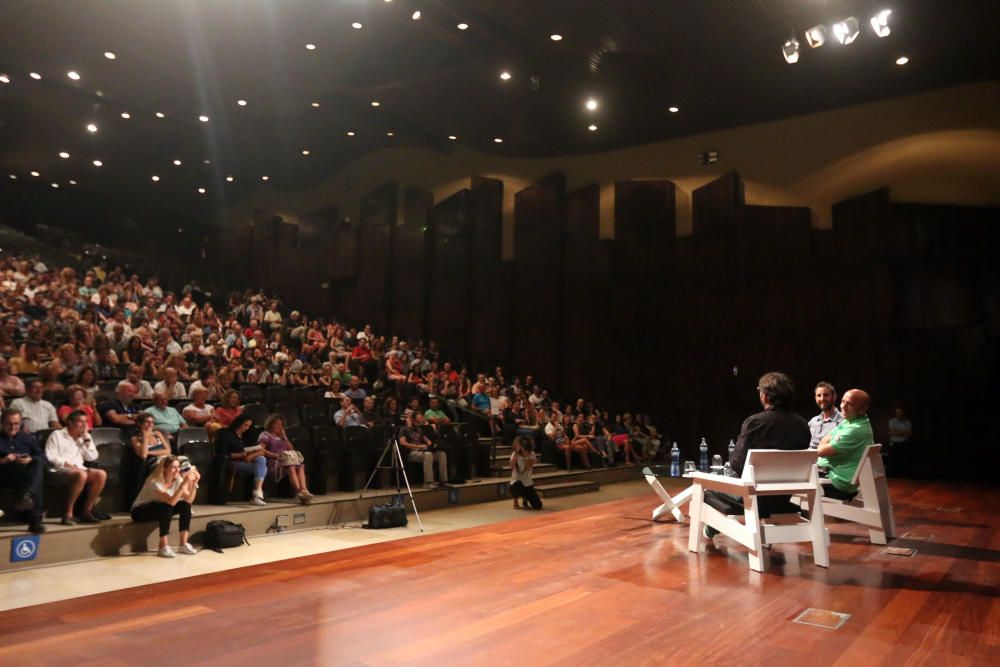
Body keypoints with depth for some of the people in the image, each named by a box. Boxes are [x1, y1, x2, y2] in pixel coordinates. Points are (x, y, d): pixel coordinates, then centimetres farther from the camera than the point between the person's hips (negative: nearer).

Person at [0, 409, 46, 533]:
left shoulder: (28, 437, 27)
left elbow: (42, 457, 14)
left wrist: (30, 460, -9)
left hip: (28, 474, 2)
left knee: (38, 462, -34)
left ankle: (26, 496, -57)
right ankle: (35, 520, -45)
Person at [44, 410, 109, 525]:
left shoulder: (83, 438, 24)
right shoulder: (57, 435, 7)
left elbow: (92, 457, 12)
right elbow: (50, 456, -6)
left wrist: (86, 438, 7)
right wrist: (67, 464, -17)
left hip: (79, 468, 6)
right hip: (60, 470, -6)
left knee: (101, 474, -24)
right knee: (81, 475, -38)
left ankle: (87, 511, -18)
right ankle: (68, 513, -30)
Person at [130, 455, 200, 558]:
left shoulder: (177, 479, -10)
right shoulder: (155, 481, -29)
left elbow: (189, 500, -20)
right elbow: (171, 501, -41)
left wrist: (194, 484, -33)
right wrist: (184, 483, -47)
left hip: (162, 510, 7)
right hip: (140, 511, -7)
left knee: (185, 505, -18)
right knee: (166, 507, -34)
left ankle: (183, 544, -15)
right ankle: (163, 547, -26)